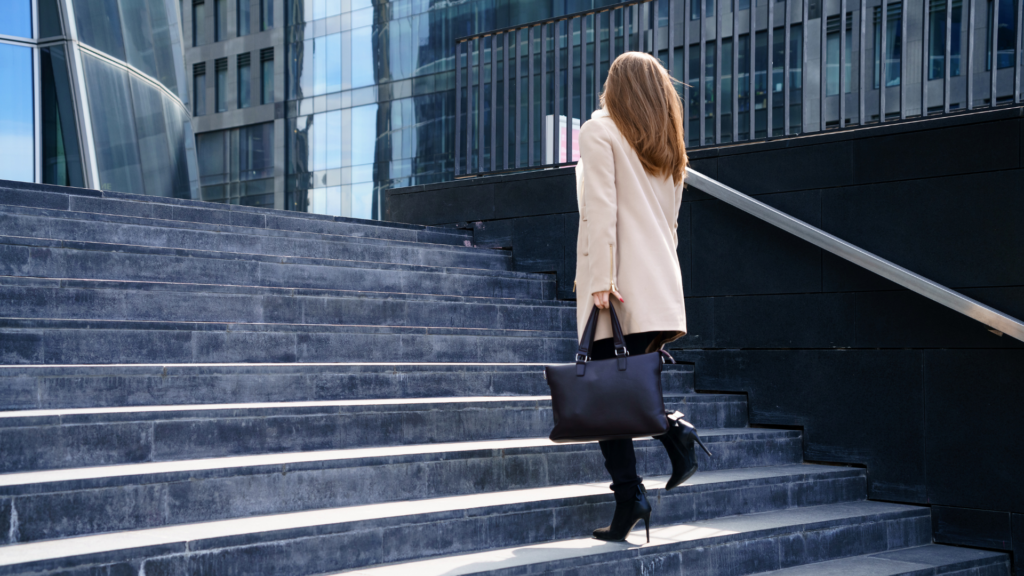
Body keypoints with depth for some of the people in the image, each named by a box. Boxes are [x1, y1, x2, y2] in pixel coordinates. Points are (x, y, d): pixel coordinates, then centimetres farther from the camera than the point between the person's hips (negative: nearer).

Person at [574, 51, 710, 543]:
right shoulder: (670, 149, 20)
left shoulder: (599, 131, 0)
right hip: (661, 282, 7)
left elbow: (601, 208, -11)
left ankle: (629, 495, -10)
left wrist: (600, 278, -15)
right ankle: (674, 432, -8)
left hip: (617, 285, -6)